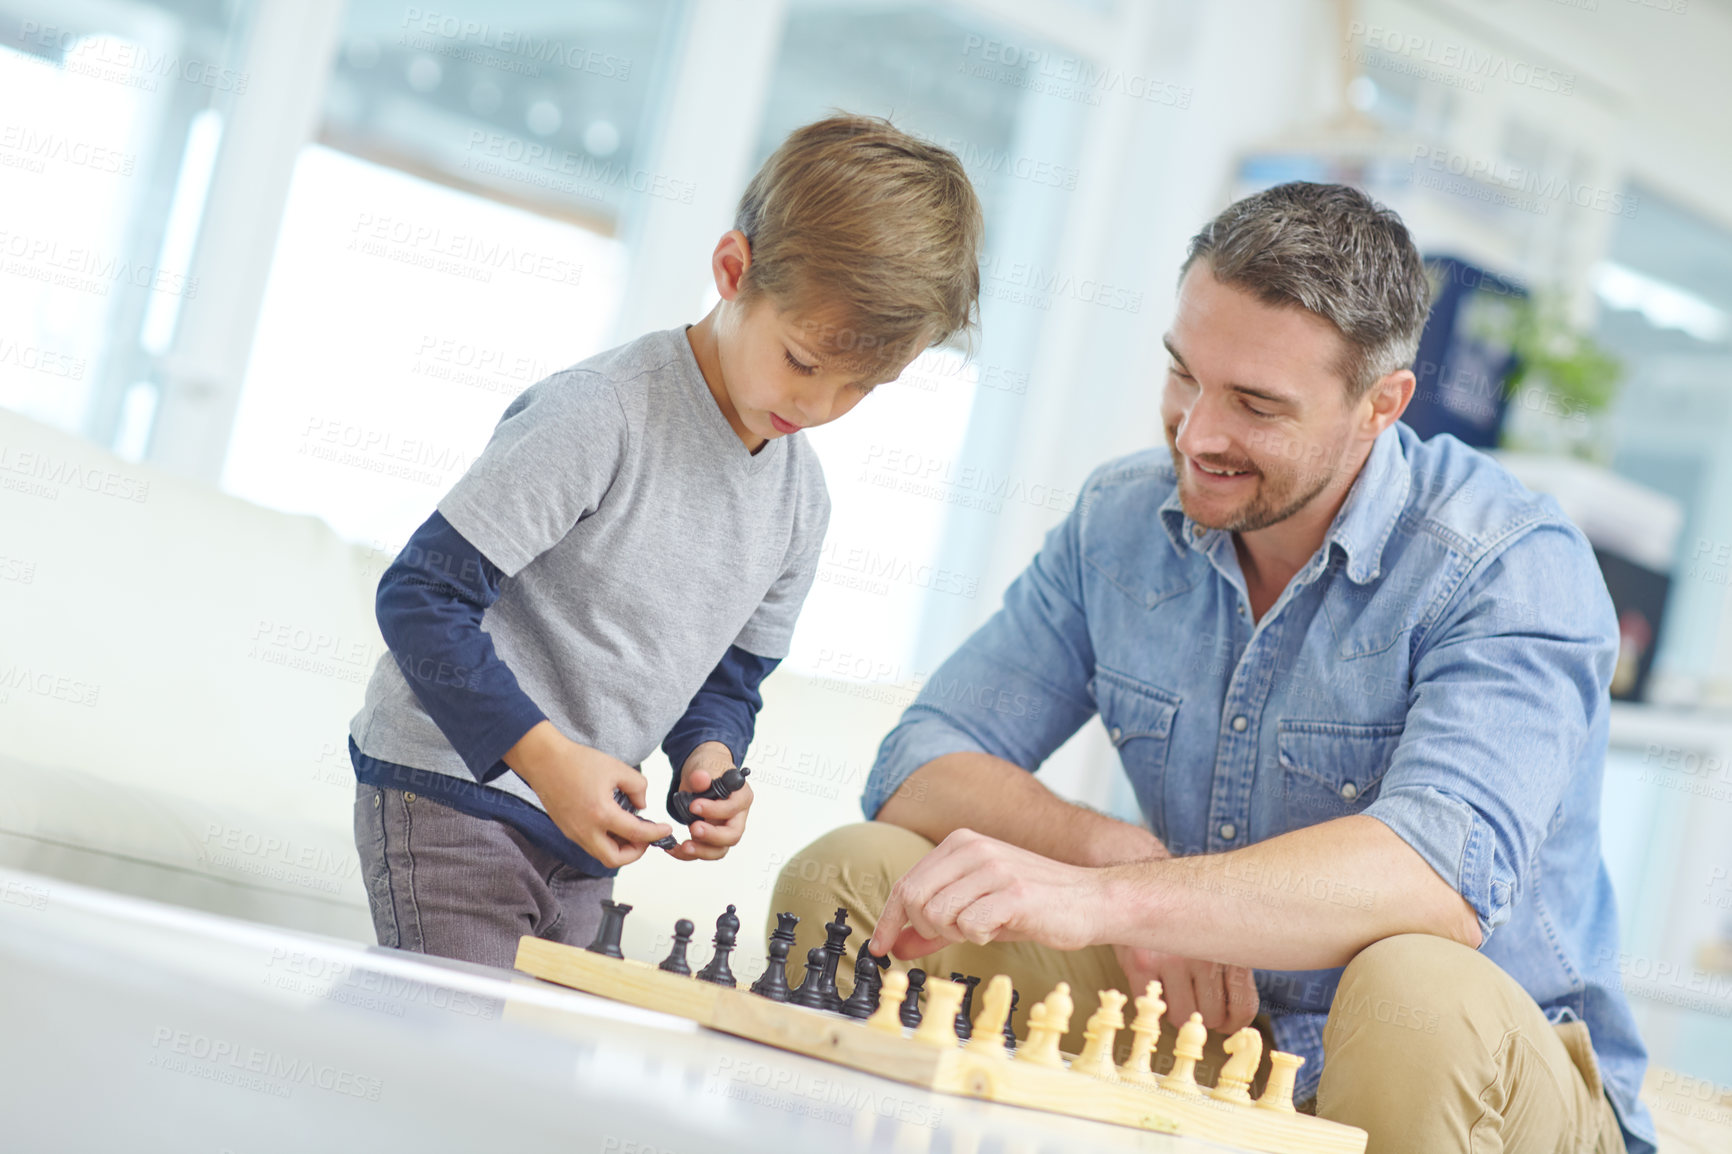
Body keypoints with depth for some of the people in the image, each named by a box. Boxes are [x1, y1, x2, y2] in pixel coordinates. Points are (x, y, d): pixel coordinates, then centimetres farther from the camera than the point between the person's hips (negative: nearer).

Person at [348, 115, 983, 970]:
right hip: (450, 791, -7)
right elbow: (423, 596, -20)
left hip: (580, 836, 7)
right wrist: (544, 754, -25)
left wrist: (708, 755, -6)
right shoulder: (598, 415, -19)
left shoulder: (801, 500, 4)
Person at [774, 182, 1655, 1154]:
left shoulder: (1513, 565, -18)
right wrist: (1112, 852, -21)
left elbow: (1447, 874, -34)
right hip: (1200, 1032, 4)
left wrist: (1101, 899, -46)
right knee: (846, 878, -11)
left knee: (1418, 1000, -40)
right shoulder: (1120, 519, 1)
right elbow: (921, 769, 1)